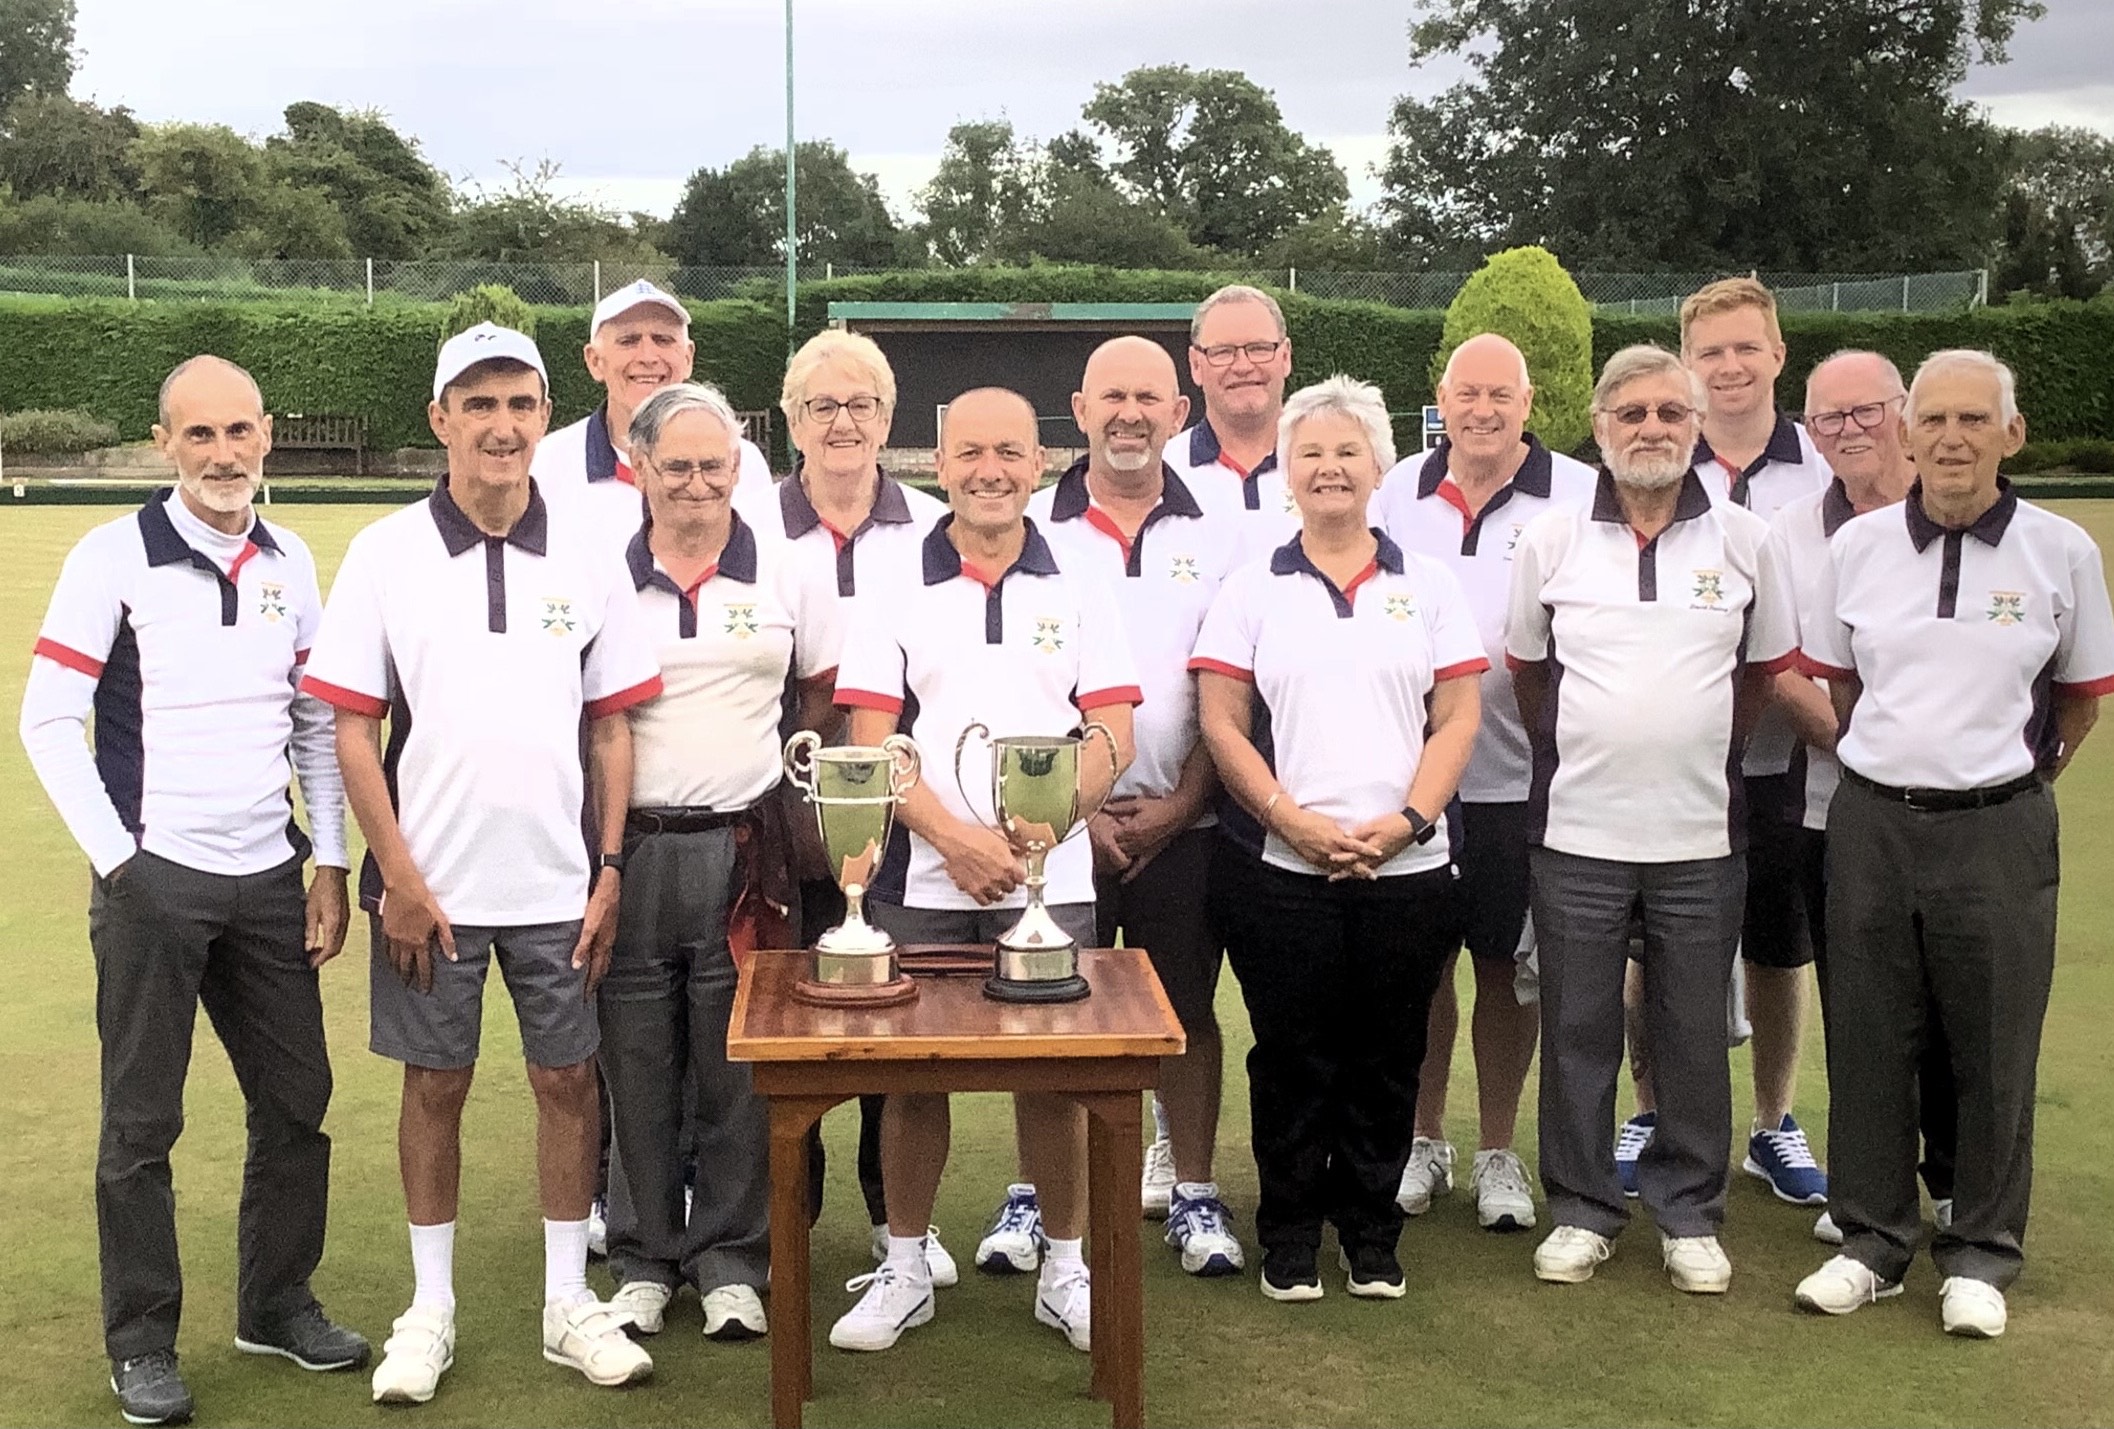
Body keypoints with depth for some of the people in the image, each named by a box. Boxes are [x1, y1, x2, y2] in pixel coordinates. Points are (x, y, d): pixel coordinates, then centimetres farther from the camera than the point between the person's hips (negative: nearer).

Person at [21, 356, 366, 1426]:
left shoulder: (288, 564, 7)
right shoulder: (114, 557, -7)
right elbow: (47, 720, -7)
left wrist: (330, 865, 7)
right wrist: (116, 860, -10)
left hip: (269, 881, 5)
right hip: (153, 883, -4)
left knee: (297, 1099, 10)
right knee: (141, 1123, 4)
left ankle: (276, 1303, 27)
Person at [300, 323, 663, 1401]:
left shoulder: (586, 561, 2)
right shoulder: (385, 555, -3)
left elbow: (611, 727, 6)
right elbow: (354, 731, -4)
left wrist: (610, 871, 0)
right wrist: (399, 879, -9)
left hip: (558, 886, 2)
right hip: (431, 886, -1)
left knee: (568, 1082, 7)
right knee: (434, 1086, 9)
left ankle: (568, 1306, 22)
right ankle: (430, 1311, 23)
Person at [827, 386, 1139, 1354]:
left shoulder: (1078, 592, 6)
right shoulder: (895, 595, 5)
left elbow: (1112, 736, 0)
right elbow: (870, 742, -2)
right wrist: (957, 838, -15)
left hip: (1051, 879, 0)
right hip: (921, 881, 0)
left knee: (1051, 1076, 5)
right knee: (913, 1075, 7)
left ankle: (1064, 1270, 21)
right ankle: (903, 1270, 22)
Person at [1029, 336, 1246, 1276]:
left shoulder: (1212, 536, 5)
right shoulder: (1033, 529, 1)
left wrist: (1180, 804, -6)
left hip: (1179, 821, 1)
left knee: (1186, 1011, 7)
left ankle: (1194, 1195, 20)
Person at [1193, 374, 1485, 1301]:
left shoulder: (1428, 587, 9)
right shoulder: (1252, 591, 6)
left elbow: (1457, 718, 4)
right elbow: (1222, 723, 0)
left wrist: (1405, 821, -10)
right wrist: (1296, 822, -11)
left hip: (1407, 870, 1)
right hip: (1288, 874, -1)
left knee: (1386, 1063, 8)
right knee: (1293, 1063, 5)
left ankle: (1372, 1235, 23)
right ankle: (1289, 1237, 20)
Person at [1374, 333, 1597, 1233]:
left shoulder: (1580, 498, -2)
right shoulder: (1396, 495, 6)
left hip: (1523, 778, -2)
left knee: (1508, 965, 9)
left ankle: (1497, 1153, 23)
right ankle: (1422, 1140, 26)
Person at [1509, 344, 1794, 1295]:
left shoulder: (1742, 541, 2)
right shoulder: (1551, 541, 1)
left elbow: (1763, 671, 12)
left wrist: (1697, 754, 11)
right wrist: (1583, 755, 11)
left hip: (1701, 834, 0)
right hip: (1578, 831, 0)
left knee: (1694, 1037, 9)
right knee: (1577, 1032, 8)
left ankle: (1689, 1215, 23)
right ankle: (1581, 1208, 22)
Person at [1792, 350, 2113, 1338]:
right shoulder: (1857, 546, 1)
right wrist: (1897, 758, 13)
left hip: (1999, 830, -1)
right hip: (1872, 821, 2)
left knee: (1994, 1052, 7)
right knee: (1868, 1041, 8)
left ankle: (1981, 1253, 22)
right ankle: (1873, 1238, 23)